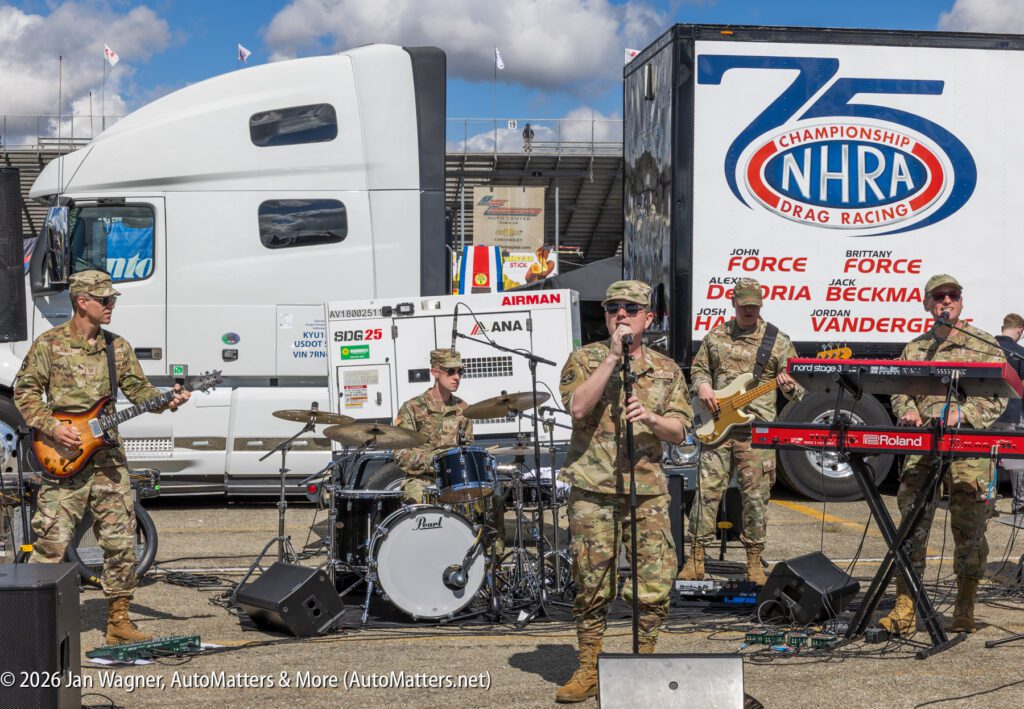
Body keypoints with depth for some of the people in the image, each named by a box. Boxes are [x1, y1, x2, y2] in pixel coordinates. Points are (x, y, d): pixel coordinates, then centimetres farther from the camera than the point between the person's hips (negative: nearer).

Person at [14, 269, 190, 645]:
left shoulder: (117, 347, 11)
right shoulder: (49, 344, -2)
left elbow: (138, 389, 11)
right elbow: (25, 392, 0)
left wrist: (166, 400, -8)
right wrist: (51, 427, -12)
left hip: (108, 457, 4)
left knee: (121, 542, 4)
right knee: (52, 543, -6)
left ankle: (118, 620, 13)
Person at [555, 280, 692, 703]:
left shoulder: (666, 370, 12)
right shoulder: (585, 360, 5)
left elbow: (678, 432, 7)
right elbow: (578, 407, -14)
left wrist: (650, 418, -14)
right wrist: (613, 356, -13)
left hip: (648, 491, 2)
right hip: (592, 491, -2)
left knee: (656, 584, -2)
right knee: (593, 585, 1)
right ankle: (587, 671, 12)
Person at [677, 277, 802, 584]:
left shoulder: (777, 341, 5)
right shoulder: (715, 336, 12)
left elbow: (797, 388, 6)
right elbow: (699, 369, 20)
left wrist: (789, 386, -17)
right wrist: (702, 385, -2)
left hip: (756, 430, -1)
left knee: (756, 495, 1)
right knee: (707, 490, -2)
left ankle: (754, 561, 11)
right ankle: (697, 558, 5)